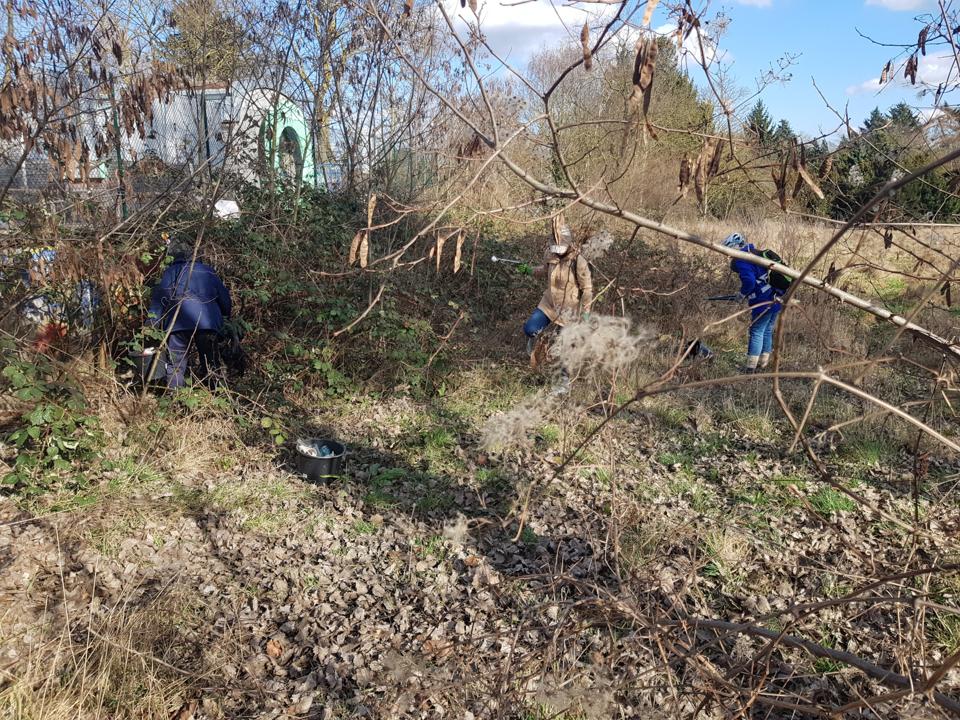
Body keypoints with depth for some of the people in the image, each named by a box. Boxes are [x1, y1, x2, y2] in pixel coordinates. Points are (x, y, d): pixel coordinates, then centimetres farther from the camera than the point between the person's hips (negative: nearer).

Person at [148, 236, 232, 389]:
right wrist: (226, 314, 37)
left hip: (180, 323, -2)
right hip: (208, 323, 2)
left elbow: (158, 298, 4)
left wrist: (152, 327, 4)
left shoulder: (171, 271, 11)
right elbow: (224, 296, 21)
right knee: (210, 365, 14)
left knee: (176, 366, 6)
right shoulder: (208, 271, 19)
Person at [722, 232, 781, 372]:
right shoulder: (755, 253, 17)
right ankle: (763, 363, 24)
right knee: (767, 331, 15)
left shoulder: (742, 261, -13)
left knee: (756, 332, -4)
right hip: (776, 299, 9)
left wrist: (742, 295, -6)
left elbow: (749, 281, -24)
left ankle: (751, 366, -1)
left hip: (764, 303, -9)